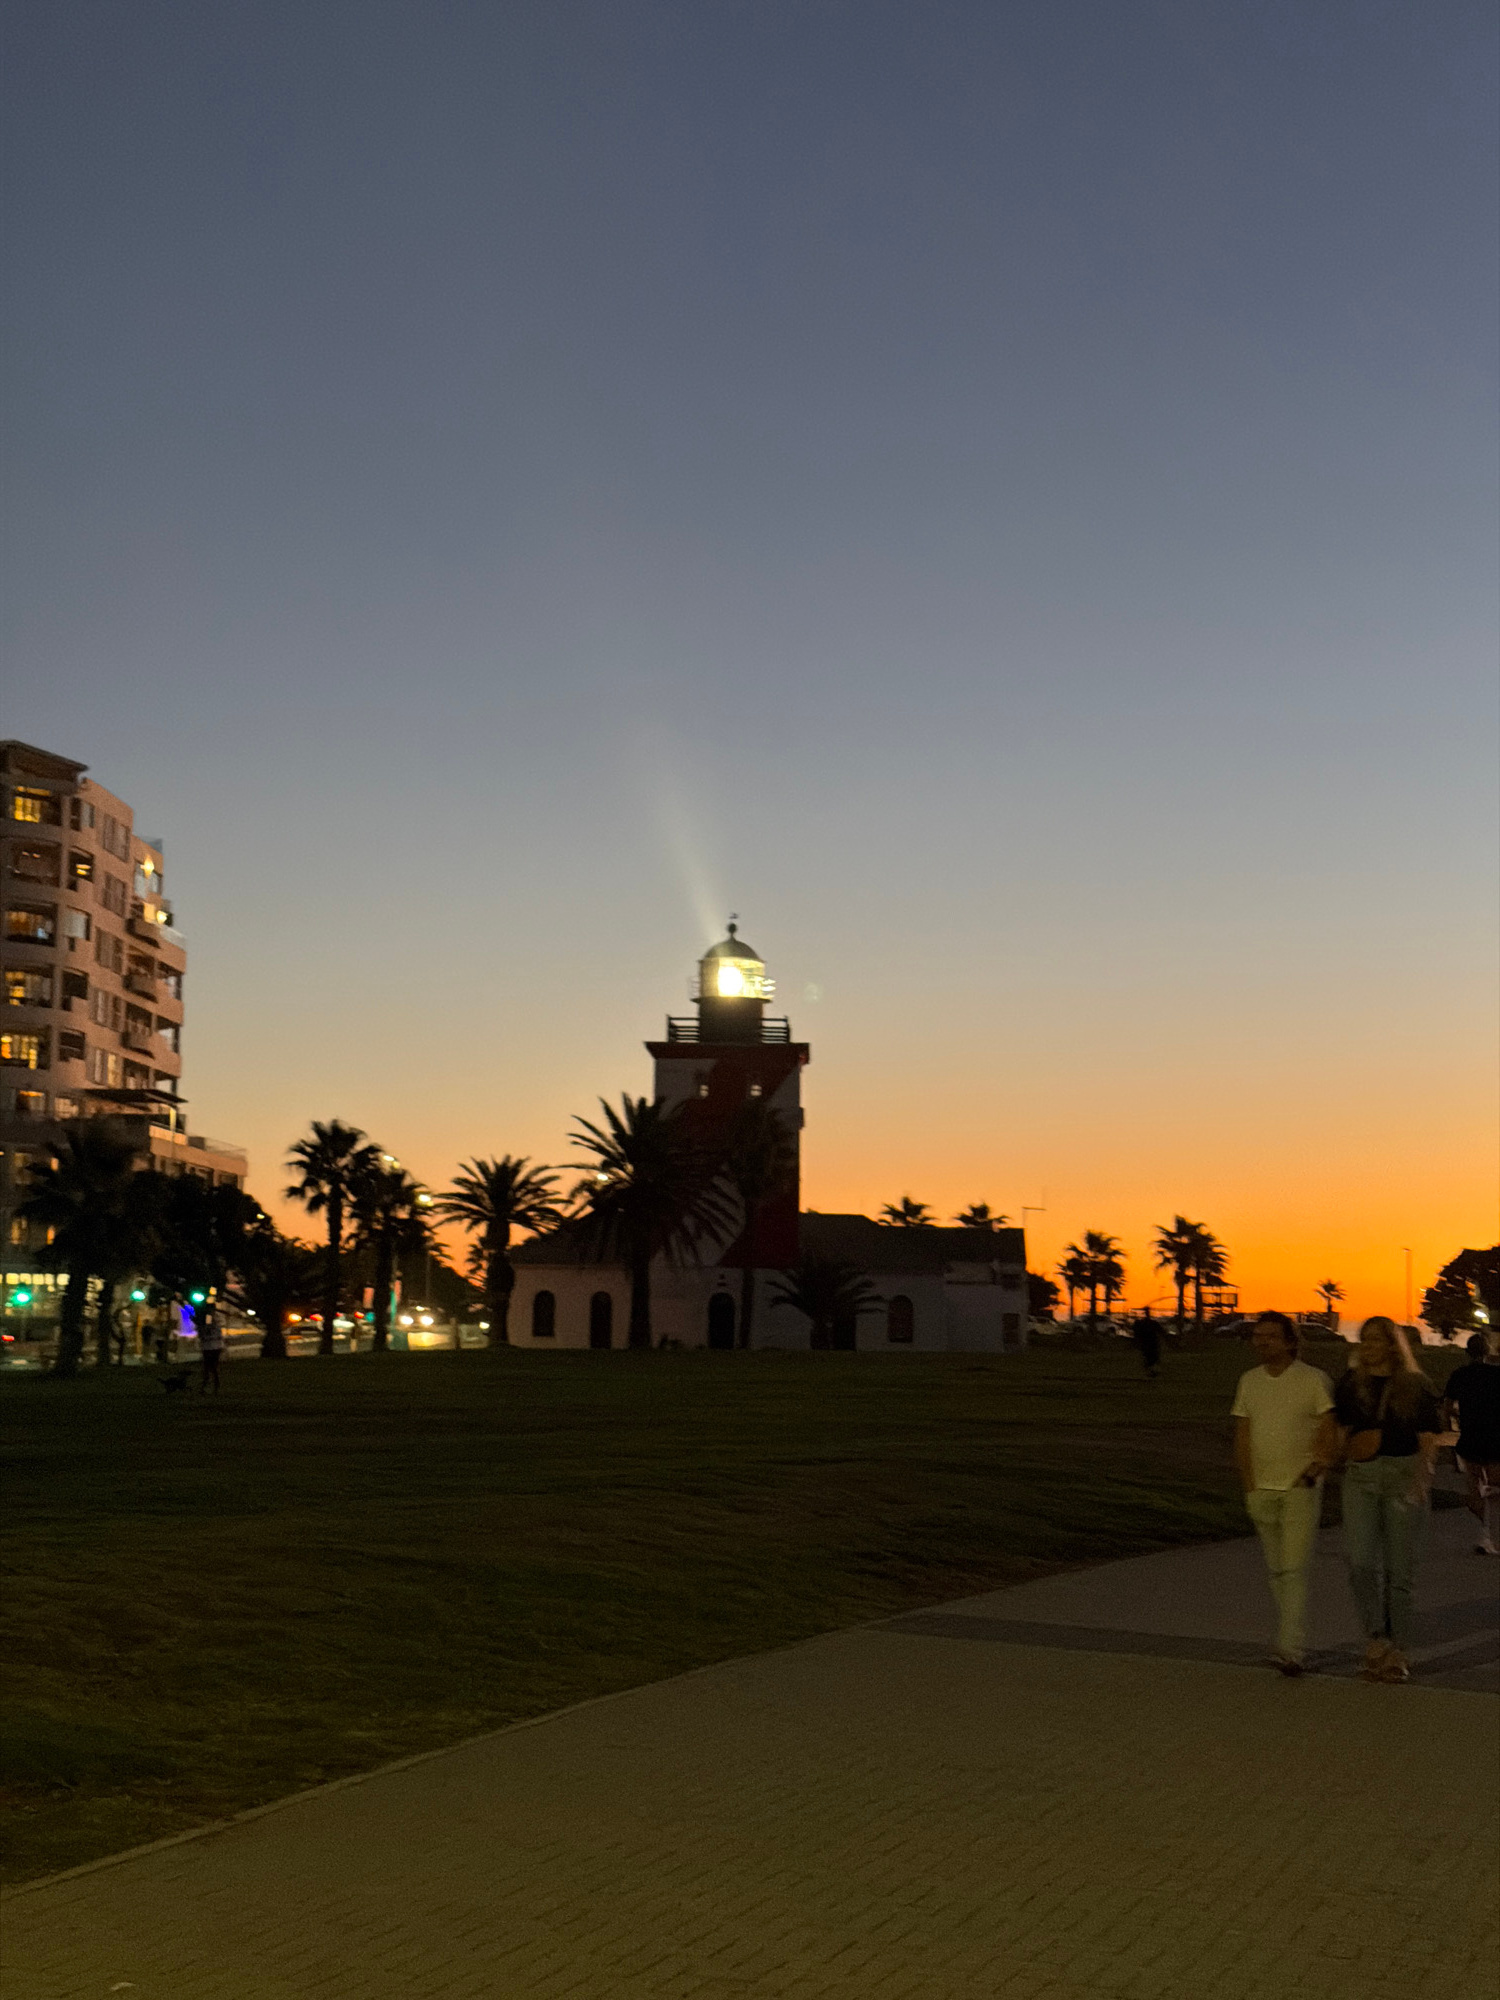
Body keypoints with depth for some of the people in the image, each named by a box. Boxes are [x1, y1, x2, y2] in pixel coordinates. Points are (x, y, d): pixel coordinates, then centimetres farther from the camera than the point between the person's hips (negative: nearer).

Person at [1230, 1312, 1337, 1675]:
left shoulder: (1313, 1379, -5)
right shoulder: (1249, 1381, 9)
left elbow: (1330, 1431, -5)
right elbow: (1242, 1436, 10)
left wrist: (1317, 1469, -16)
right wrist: (1249, 1487, 5)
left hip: (1301, 1488, -5)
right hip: (1262, 1489, 5)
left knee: (1293, 1569, -11)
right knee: (1275, 1570, 9)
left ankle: (1291, 1649, -13)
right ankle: (1292, 1640, 20)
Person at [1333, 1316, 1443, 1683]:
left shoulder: (1415, 1385, 2)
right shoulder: (1350, 1383, 10)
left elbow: (1429, 1438, 1)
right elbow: (1341, 1429, 18)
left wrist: (1422, 1478, -11)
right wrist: (1346, 1449, -3)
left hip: (1404, 1475, -2)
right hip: (1361, 1477, 2)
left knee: (1400, 1567, 2)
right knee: (1359, 1561, -13)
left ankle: (1399, 1651, 13)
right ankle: (1377, 1639, 1)